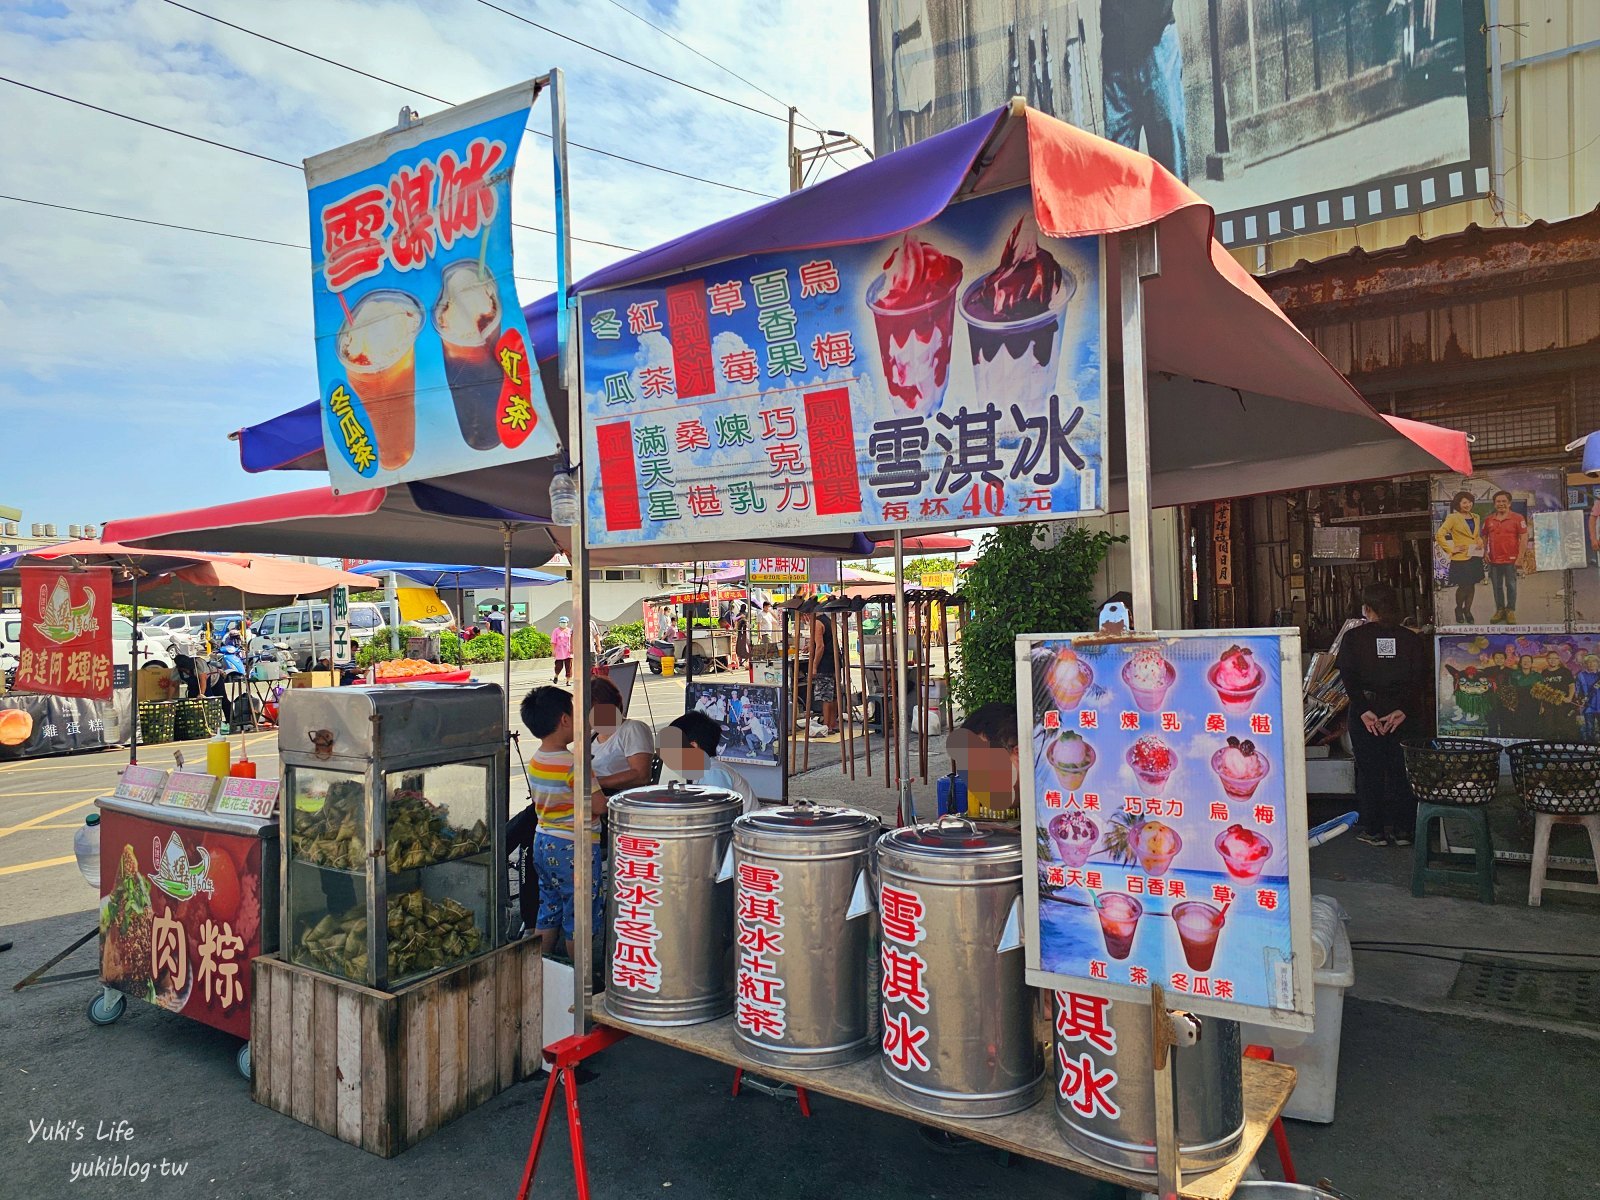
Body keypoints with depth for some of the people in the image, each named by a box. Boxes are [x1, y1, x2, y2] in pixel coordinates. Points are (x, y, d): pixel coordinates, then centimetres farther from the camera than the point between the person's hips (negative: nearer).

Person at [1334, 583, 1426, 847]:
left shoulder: (1353, 638, -3)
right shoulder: (1411, 639, 3)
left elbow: (1349, 678, -12)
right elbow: (1420, 679, -7)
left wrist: (1364, 710, -15)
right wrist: (1402, 710, -13)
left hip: (1367, 713, -2)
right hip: (1406, 715, 2)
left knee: (1369, 772, 5)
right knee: (1402, 771, 10)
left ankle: (1374, 831, 9)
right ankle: (1402, 830, 14)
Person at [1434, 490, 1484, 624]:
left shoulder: (1476, 517, 12)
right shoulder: (1453, 518, -8)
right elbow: (1439, 535, -15)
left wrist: (1480, 542, 5)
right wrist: (1451, 550, -15)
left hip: (1475, 557, 6)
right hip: (1461, 558, -6)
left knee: (1472, 585, 10)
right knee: (1463, 586, -2)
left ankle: (1467, 610, 24)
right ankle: (1458, 609, 21)